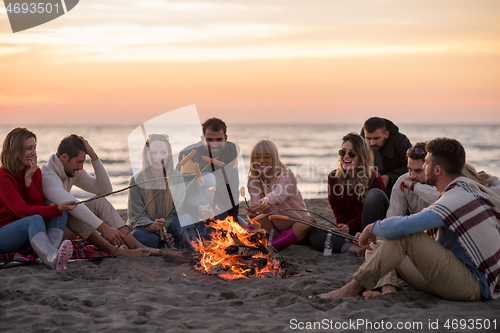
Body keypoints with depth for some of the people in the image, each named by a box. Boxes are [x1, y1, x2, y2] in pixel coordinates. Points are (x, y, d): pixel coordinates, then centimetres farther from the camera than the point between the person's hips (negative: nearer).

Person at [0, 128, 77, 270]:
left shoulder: (35, 172, 5)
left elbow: (39, 206, -5)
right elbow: (22, 210, -27)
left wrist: (29, 180, -17)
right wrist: (58, 208, -36)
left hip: (26, 234, 7)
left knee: (62, 213, -15)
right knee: (35, 219, -36)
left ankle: (50, 253, -41)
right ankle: (52, 259, -64)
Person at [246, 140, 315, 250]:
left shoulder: (286, 176, -17)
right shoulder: (253, 181, -2)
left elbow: (278, 195, -39)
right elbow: (255, 201, -18)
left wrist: (261, 203, -61)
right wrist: (253, 211, -44)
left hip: (296, 226, -2)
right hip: (274, 229, 2)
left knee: (309, 221, -35)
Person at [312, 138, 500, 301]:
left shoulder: (455, 200, -20)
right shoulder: (467, 187, 12)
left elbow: (401, 226, -32)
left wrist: (372, 228, -11)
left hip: (472, 287, -10)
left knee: (406, 235, -23)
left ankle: (353, 289, -18)